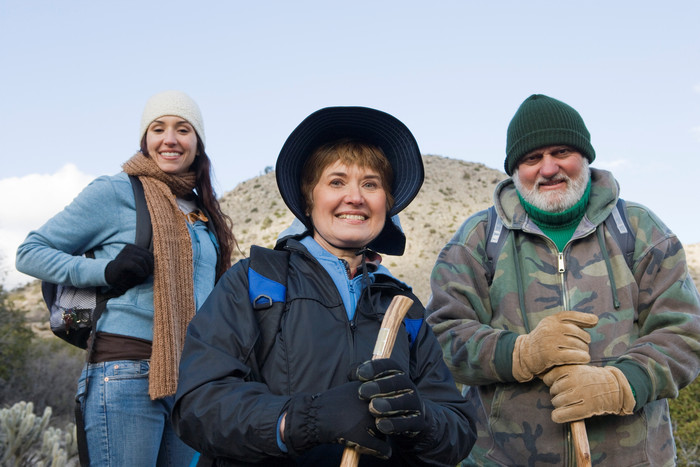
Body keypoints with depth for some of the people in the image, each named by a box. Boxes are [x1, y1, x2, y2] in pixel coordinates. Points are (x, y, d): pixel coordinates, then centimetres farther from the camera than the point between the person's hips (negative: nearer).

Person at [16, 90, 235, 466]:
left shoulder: (202, 211, 17)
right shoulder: (114, 193, 0)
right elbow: (30, 252, 1)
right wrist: (104, 271, -14)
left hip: (191, 377, 6)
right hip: (127, 374, -6)